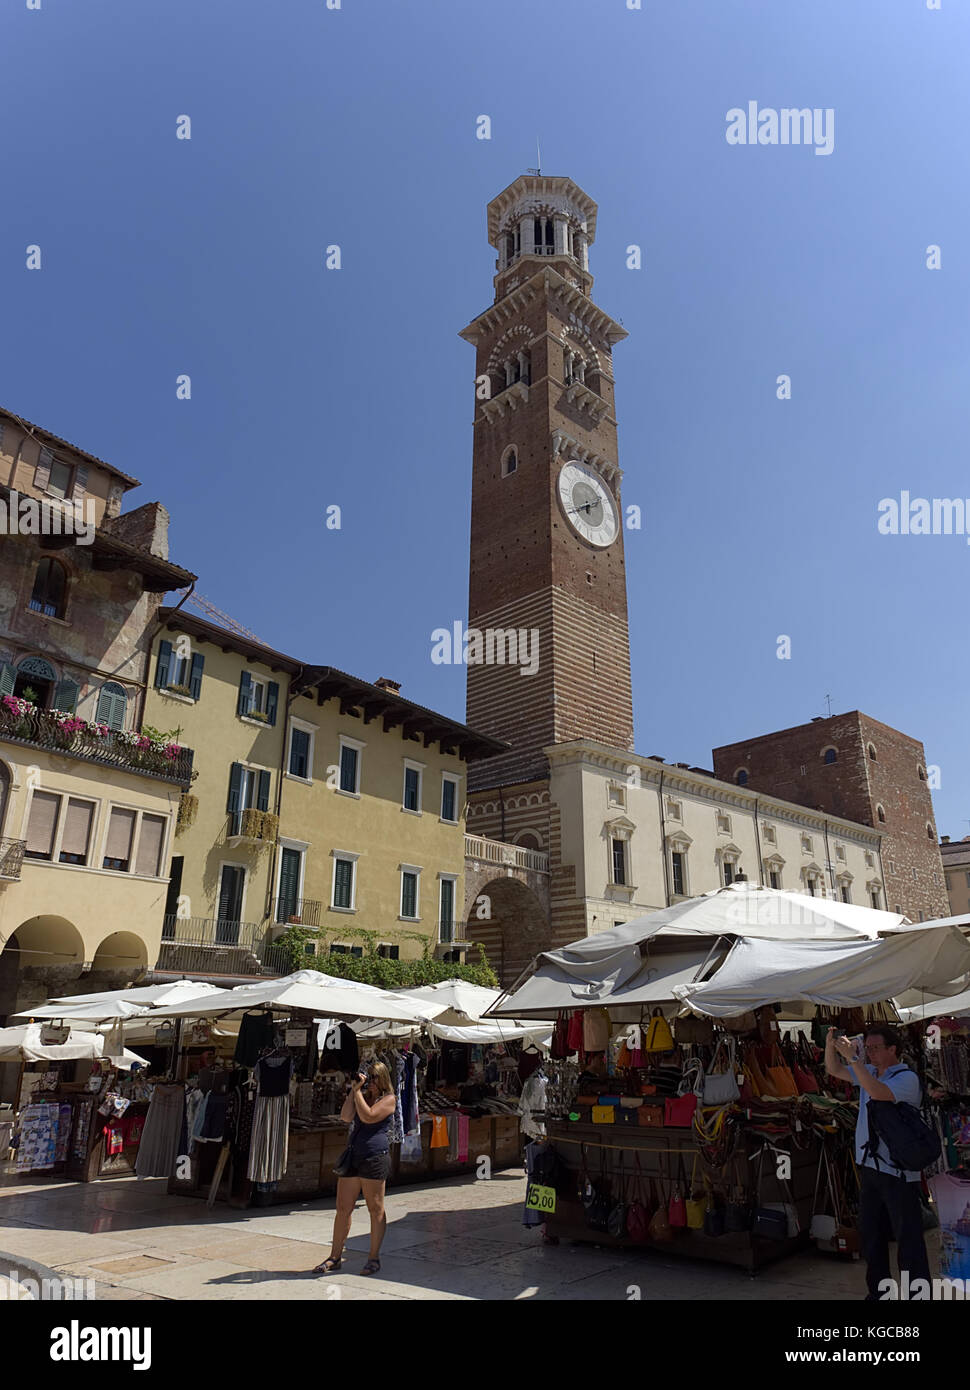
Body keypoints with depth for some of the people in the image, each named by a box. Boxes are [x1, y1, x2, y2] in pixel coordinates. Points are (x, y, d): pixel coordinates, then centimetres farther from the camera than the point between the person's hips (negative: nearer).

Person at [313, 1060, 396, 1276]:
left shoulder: (389, 1099, -3)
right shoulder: (363, 1096, 17)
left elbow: (368, 1116, -17)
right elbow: (346, 1117, 2)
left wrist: (358, 1091, -13)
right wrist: (353, 1090, -2)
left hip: (375, 1158, -6)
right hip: (353, 1156, 6)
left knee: (376, 1209, 2)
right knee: (343, 1208, 7)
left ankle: (374, 1257, 12)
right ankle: (335, 1256, 18)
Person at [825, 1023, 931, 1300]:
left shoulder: (907, 1078, -13)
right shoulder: (869, 1073, 9)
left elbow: (880, 1093, -30)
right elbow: (833, 1069, 13)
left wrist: (853, 1058, -32)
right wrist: (830, 1043, -4)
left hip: (898, 1171, -8)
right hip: (869, 1166, 8)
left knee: (908, 1240, -3)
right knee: (870, 1236, 17)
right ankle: (878, 1292, 29)